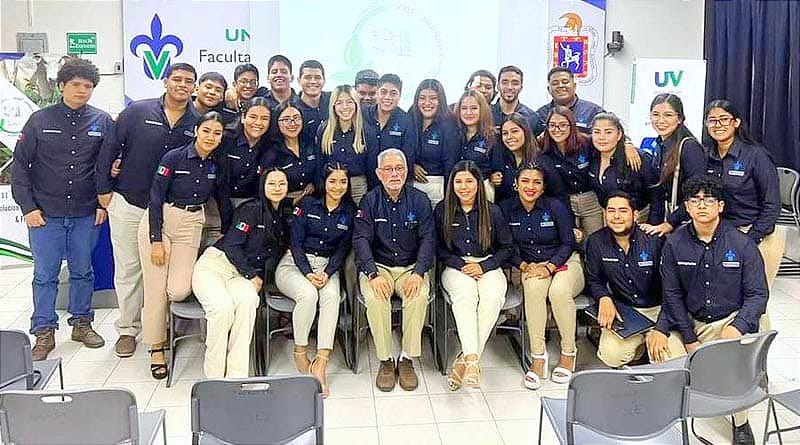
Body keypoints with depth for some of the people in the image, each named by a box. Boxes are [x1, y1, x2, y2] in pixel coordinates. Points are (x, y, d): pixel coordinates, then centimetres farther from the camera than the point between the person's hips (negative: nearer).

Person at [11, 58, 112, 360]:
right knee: (45, 275, 5)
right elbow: (20, 165, 1)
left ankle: (82, 323, 26)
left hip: (86, 214, 1)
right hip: (45, 214, -1)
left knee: (83, 271, 11)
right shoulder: (40, 120, 0)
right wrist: (28, 207, -5)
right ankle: (44, 333, 15)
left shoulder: (102, 122, 3)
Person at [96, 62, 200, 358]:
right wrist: (104, 189, -1)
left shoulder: (198, 123, -1)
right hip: (128, 204, -1)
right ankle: (127, 329, 20)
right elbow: (110, 148, 0)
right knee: (128, 269, 6)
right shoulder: (137, 111, -4)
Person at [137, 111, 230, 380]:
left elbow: (223, 202, 13)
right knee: (156, 288, -3)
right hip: (158, 222, -3)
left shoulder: (216, 166, 2)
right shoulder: (174, 157, -10)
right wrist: (156, 240, -14)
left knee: (179, 290, -11)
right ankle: (156, 347, 14)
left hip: (191, 227, 3)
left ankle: (159, 315, 25)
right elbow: (156, 198, -11)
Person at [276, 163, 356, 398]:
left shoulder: (350, 212, 7)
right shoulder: (307, 204, 1)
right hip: (294, 264, -2)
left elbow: (342, 249, 4)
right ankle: (300, 353, -14)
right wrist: (308, 273, -18)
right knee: (308, 294, -35)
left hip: (327, 266, 2)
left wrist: (327, 274, -14)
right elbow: (296, 242, -4)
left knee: (332, 296, -33)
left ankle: (321, 363, -37)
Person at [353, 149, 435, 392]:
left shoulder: (419, 200, 3)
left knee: (419, 295, -30)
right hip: (377, 265, 0)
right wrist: (373, 275, -23)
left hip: (411, 267, 1)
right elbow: (361, 239, -8)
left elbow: (428, 239, -3)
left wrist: (418, 273, -18)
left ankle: (407, 359, -15)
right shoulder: (370, 201, 1)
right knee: (375, 298, -31)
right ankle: (385, 360, -14)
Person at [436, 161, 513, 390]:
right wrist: (461, 265, -7)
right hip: (456, 267, 0)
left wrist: (483, 267, -6)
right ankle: (472, 360, -44)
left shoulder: (492, 211, 4)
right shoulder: (442, 210, 4)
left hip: (488, 266, 0)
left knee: (493, 296, -32)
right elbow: (438, 248, 8)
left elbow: (507, 248, 9)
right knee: (465, 294, -34)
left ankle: (465, 360, -27)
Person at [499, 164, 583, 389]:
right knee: (534, 287, -34)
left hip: (564, 262, -1)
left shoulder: (555, 206, -7)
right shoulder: (507, 208, 0)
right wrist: (523, 266, -14)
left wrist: (549, 267, -18)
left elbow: (568, 243, -5)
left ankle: (568, 352, -13)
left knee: (559, 291, -35)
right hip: (530, 266, 2)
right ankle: (538, 357, -28)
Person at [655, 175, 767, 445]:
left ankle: (741, 423, -8)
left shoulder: (743, 243, -5)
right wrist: (690, 340, -8)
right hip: (689, 322, 2)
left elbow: (757, 294, -3)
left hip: (731, 319, -1)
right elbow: (672, 295, 0)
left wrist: (737, 327, -21)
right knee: (662, 354, -25)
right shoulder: (675, 244, -1)